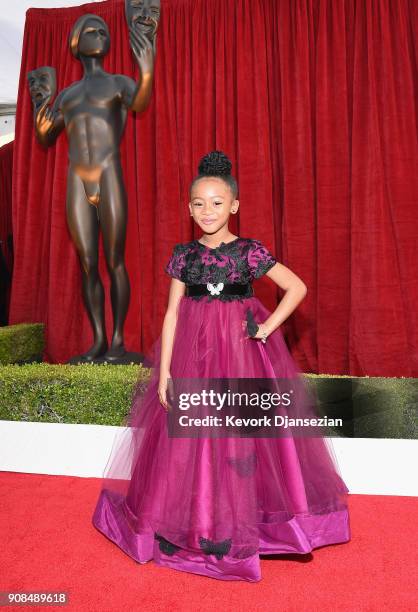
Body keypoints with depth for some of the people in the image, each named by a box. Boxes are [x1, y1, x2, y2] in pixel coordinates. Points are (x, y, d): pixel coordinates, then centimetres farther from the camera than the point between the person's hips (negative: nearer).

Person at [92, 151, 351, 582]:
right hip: (193, 354, 2)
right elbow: (172, 313, 1)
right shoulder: (184, 254, 3)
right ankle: (182, 522, 27)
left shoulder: (250, 251, -3)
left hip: (241, 352, -1)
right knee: (187, 439, 6)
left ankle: (233, 524, 25)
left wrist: (267, 327, -8)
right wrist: (164, 371, -3)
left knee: (239, 435, 5)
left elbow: (297, 287, 1)